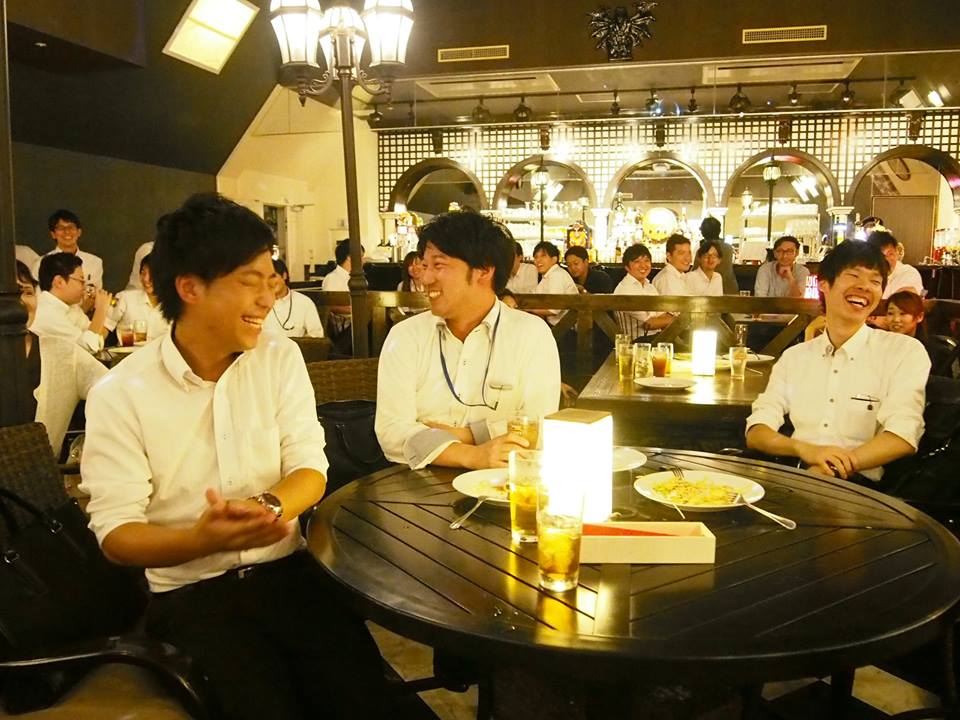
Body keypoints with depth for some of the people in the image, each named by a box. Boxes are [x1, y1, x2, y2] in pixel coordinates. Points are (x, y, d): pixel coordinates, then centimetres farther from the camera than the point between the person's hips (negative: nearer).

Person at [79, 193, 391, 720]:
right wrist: (203, 540, -29)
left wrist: (268, 506, -23)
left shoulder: (281, 358, 2)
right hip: (189, 592, -2)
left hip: (286, 568, 3)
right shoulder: (119, 395, -8)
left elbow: (309, 467, 0)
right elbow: (115, 533, -10)